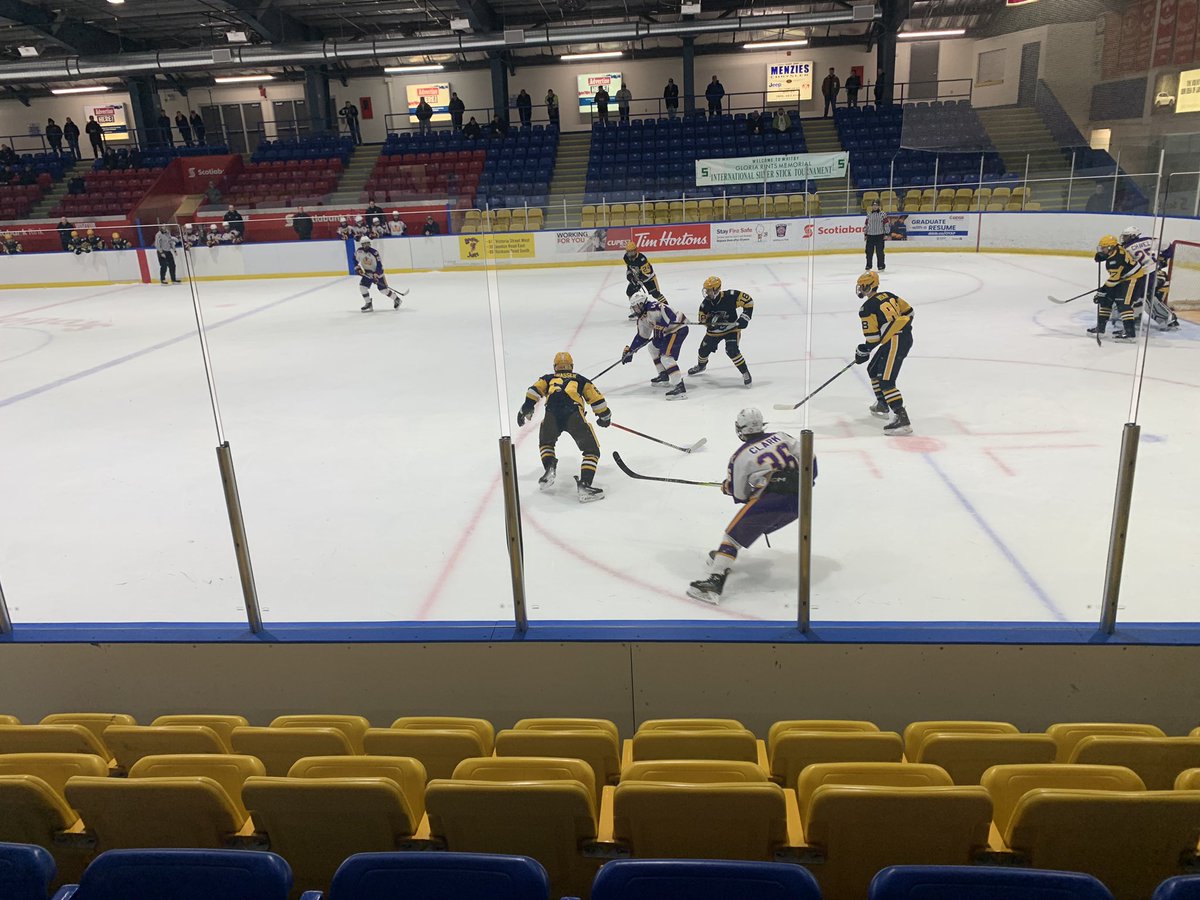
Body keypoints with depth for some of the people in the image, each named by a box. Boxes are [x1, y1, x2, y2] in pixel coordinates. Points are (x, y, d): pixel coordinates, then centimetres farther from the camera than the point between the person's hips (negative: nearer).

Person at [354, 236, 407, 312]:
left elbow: (379, 265, -24)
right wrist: (357, 268, 0)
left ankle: (396, 299, 16)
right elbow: (355, 260, 12)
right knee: (362, 286, -11)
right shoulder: (359, 252, -9)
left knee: (383, 289, -6)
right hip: (367, 273, 5)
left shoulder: (374, 252, -24)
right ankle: (368, 304, 2)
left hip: (377, 273, -5)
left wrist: (376, 275, -31)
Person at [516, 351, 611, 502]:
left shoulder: (548, 379, 33)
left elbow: (535, 390, 14)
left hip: (551, 414, 2)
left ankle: (549, 467, 8)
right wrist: (605, 417, 34)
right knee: (592, 450, 8)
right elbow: (596, 398, 24)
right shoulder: (580, 379, 33)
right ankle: (584, 484, -11)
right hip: (574, 415, -2)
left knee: (545, 443, 32)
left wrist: (526, 408, 9)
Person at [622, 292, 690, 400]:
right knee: (653, 347, 25)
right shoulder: (642, 318, 14)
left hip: (678, 329, -11)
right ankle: (664, 375, 35)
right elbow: (642, 337, 21)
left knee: (666, 357, -21)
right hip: (667, 331, 11)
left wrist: (660, 327, -33)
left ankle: (680, 387, -28)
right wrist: (629, 350, 19)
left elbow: (669, 313, -32)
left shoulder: (653, 308, -19)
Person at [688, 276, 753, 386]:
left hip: (731, 328, -5)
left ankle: (745, 373, -9)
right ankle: (701, 365, 47)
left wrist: (744, 318, -24)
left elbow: (748, 300, -18)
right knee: (704, 349, 12)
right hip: (714, 330, 5)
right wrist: (711, 319, -30)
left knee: (732, 351, -25)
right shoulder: (705, 303, -14)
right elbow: (702, 319, -8)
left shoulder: (730, 296, -26)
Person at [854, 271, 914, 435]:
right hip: (906, 336, 10)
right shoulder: (888, 295, 13)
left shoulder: (867, 308, -11)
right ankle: (882, 406, 37)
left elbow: (872, 337, -12)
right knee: (873, 370, 24)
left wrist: (863, 352, 4)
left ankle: (902, 419, -23)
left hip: (895, 342, -10)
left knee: (886, 381, -14)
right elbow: (908, 311, 18)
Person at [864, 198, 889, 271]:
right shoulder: (869, 215, 11)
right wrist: (865, 234, 13)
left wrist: (886, 234, -7)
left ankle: (881, 266, 5)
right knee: (869, 251, 4)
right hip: (870, 235, 4)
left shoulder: (883, 214, -2)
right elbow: (866, 225, 17)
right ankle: (868, 266, 15)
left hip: (880, 236, -4)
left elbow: (887, 224, -3)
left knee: (879, 251, -3)